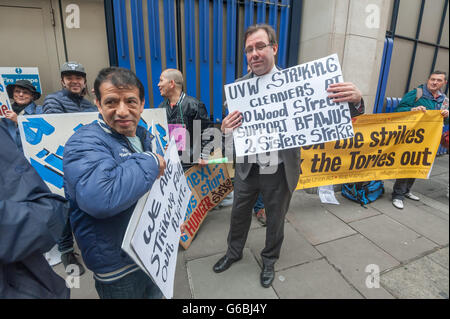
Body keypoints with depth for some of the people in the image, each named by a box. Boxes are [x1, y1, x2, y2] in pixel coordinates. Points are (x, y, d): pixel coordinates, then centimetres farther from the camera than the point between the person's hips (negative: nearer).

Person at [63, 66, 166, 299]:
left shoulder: (144, 136, 2)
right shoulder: (85, 143, -23)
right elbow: (99, 197, -43)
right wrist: (150, 162, -33)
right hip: (119, 265, -6)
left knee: (156, 293, 28)